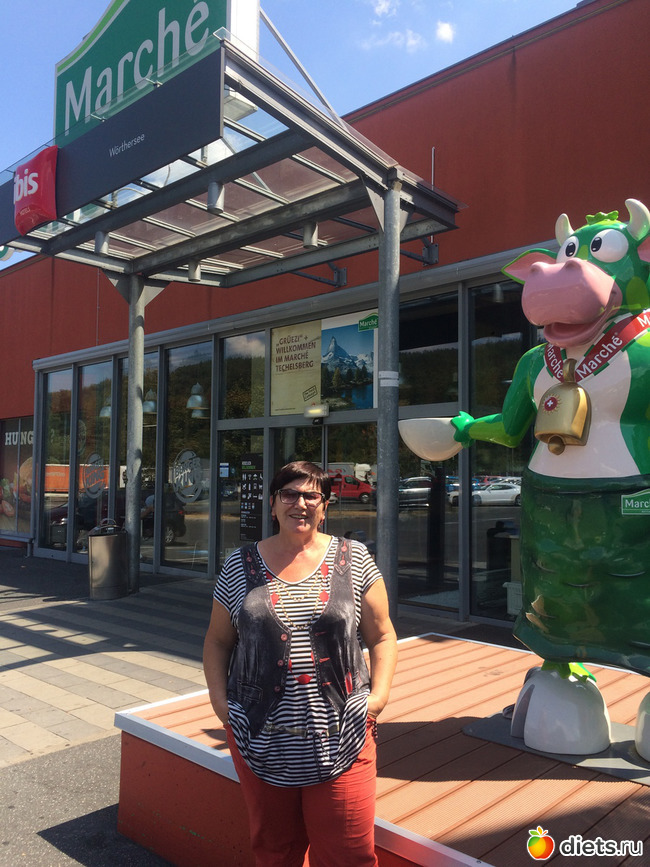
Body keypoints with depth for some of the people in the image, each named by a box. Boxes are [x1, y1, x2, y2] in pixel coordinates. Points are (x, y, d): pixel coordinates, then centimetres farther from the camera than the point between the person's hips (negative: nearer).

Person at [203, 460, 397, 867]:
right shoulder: (241, 566, 3)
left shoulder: (354, 559, 1)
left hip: (340, 739, -1)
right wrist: (220, 699, 0)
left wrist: (379, 696, -7)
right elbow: (218, 639, 11)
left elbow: (382, 637, 5)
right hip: (263, 739, 1)